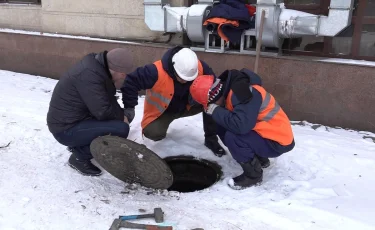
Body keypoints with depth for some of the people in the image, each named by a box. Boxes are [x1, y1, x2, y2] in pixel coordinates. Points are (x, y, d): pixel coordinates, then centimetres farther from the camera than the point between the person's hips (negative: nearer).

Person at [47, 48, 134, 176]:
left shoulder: (97, 66, 3)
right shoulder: (89, 75, -27)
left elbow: (108, 100, 10)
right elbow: (102, 111, -27)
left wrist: (121, 114, -5)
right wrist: (121, 116, -10)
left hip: (73, 120, 10)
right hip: (66, 129, -10)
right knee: (121, 129, -20)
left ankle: (78, 144, 16)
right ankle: (79, 157, -4)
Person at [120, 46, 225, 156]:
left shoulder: (200, 67, -26)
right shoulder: (156, 72, -37)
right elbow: (131, 81, -28)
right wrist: (129, 107, -22)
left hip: (186, 107, 3)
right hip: (161, 110, -2)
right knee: (153, 133, -29)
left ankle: (211, 139, -2)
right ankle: (162, 122, 10)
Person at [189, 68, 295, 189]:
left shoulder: (243, 92, -28)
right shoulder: (231, 88, 1)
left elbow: (241, 125, -37)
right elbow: (229, 121, 12)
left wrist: (215, 111, -24)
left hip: (278, 141, -10)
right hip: (266, 132, 10)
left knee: (232, 137, -28)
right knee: (222, 128, 5)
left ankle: (253, 174, -4)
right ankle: (260, 159, 18)